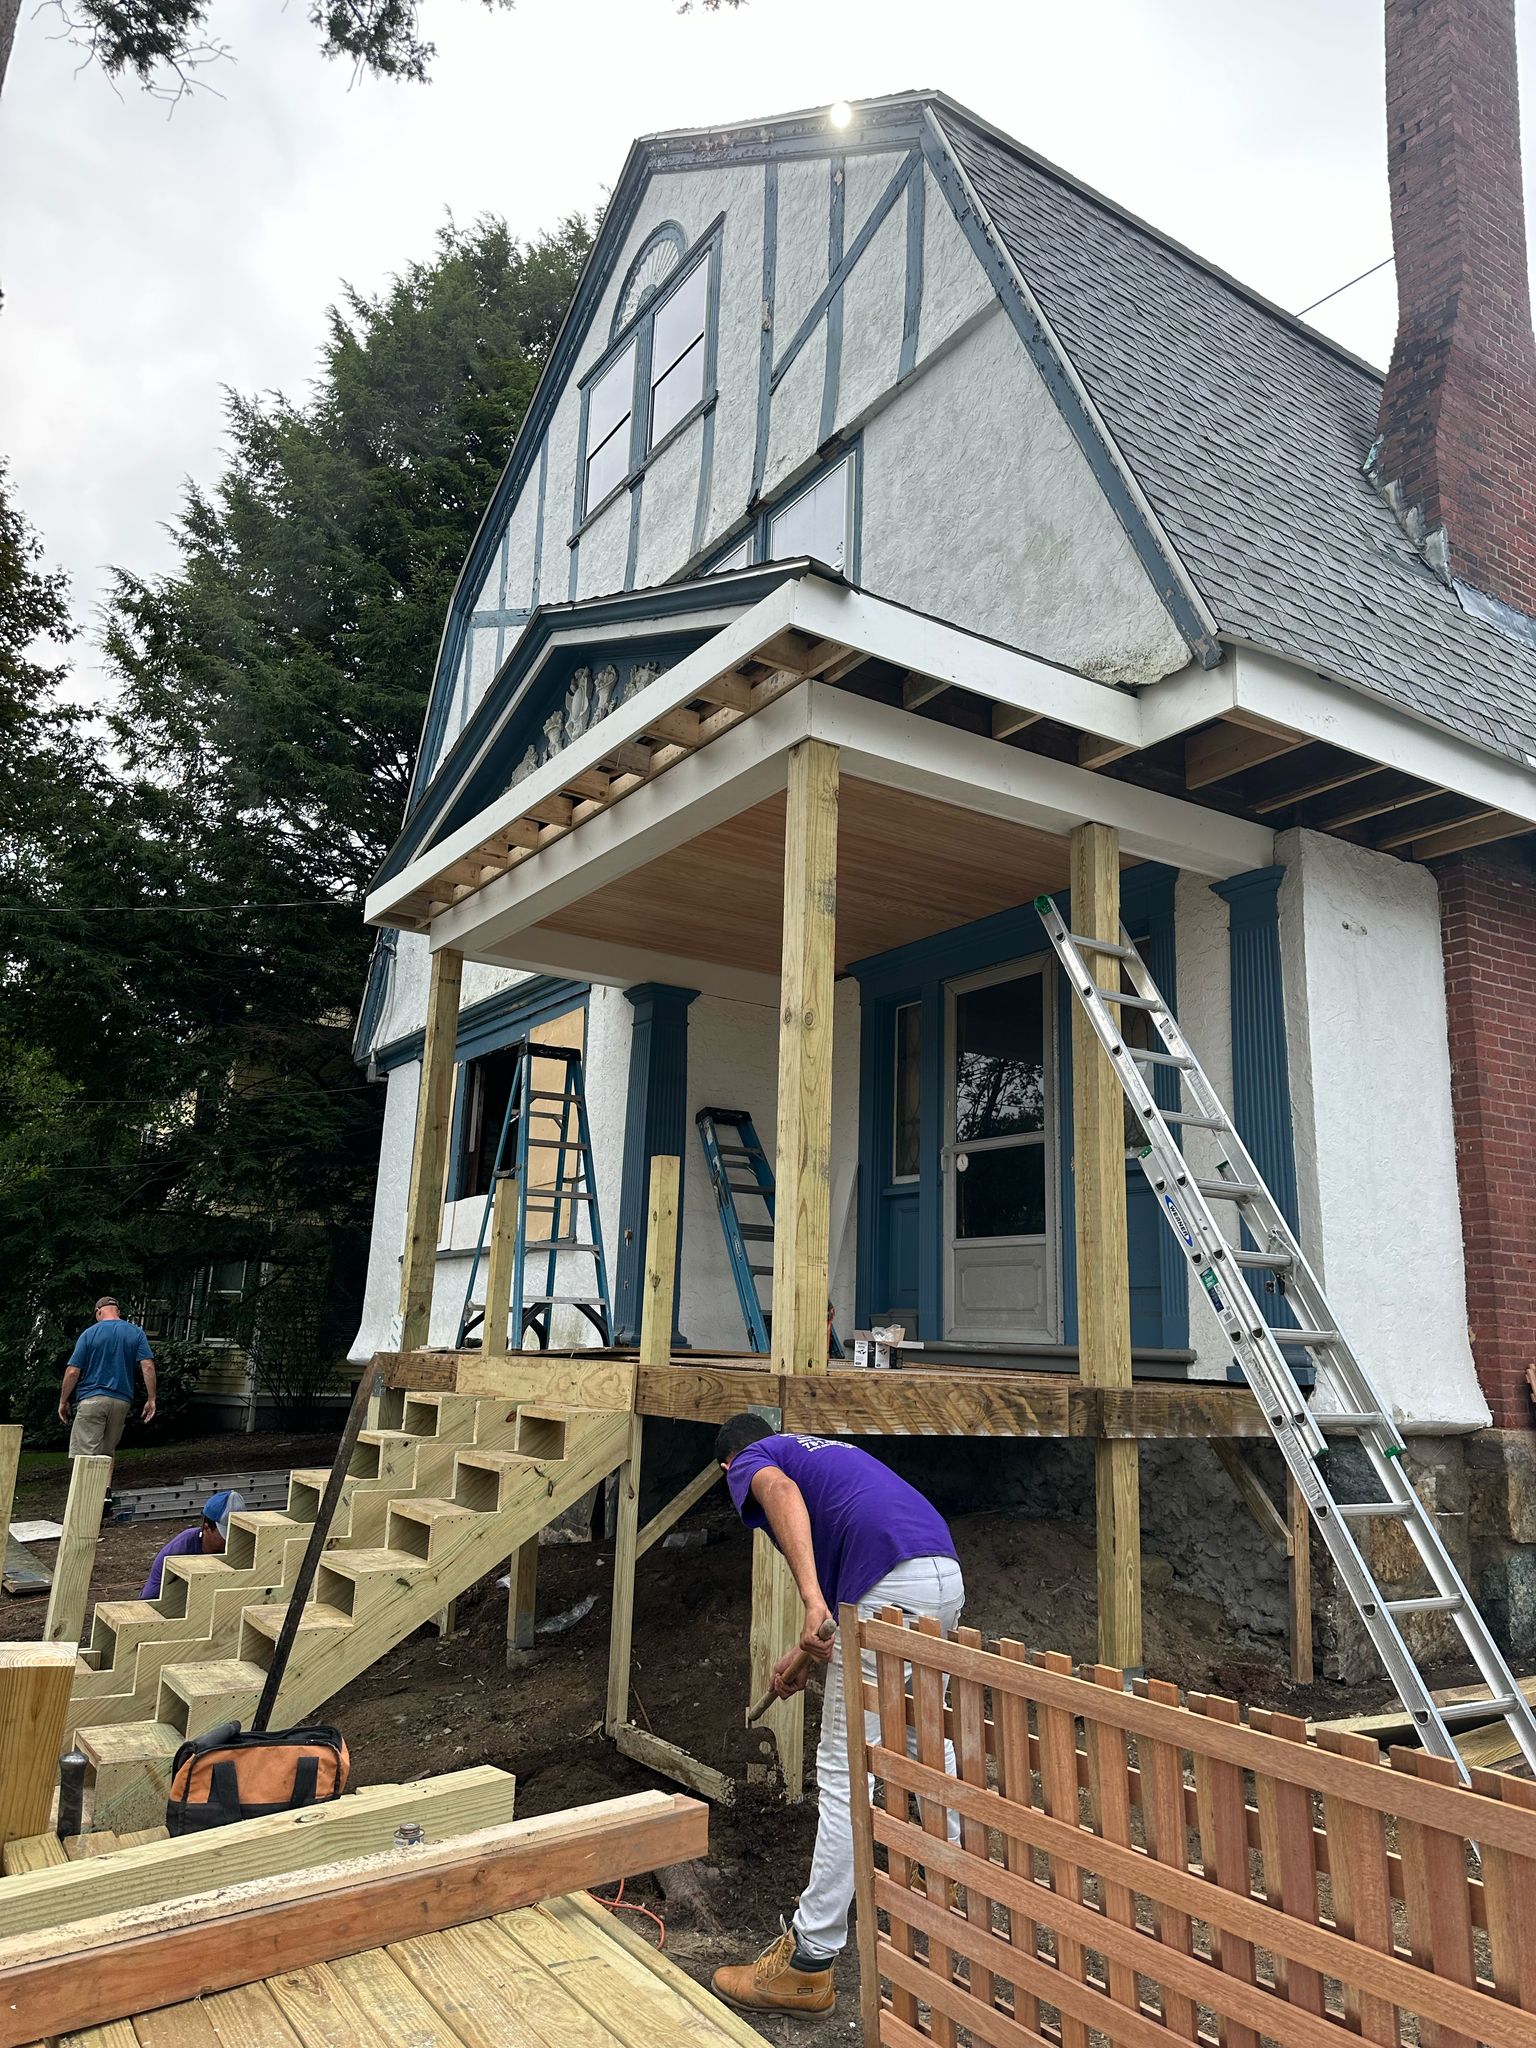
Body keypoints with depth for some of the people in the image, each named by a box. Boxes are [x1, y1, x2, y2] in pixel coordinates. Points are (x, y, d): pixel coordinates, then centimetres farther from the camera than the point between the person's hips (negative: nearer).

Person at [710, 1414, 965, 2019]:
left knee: (845, 1771, 1)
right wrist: (804, 1654, 42)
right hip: (947, 1575, 8)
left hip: (891, 1586, -8)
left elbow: (782, 1491, -15)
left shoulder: (750, 1462, 12)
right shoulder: (828, 1450, 34)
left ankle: (809, 1960, 8)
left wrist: (812, 1602, -24)